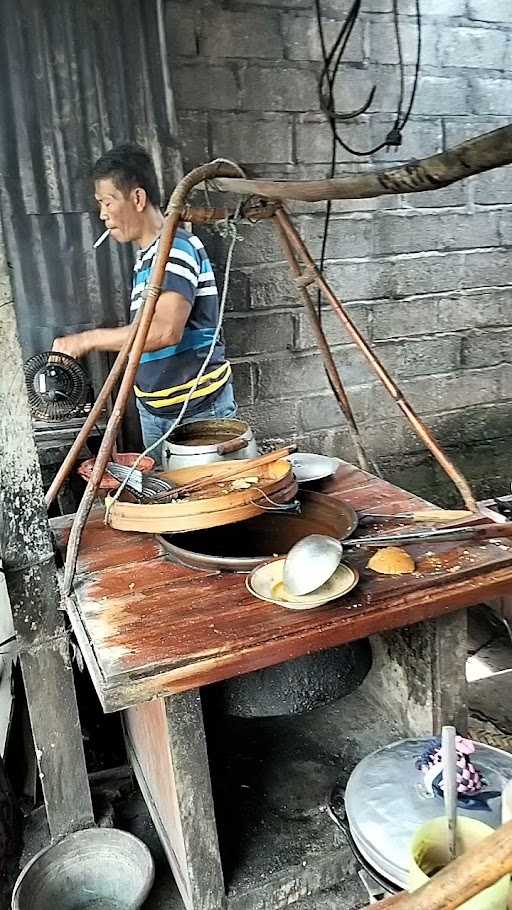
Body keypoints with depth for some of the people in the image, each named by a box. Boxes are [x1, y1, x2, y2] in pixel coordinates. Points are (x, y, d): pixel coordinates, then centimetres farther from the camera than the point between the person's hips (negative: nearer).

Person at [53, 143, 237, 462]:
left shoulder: (176, 247, -15)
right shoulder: (148, 255, 14)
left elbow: (165, 330, -29)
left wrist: (88, 340, -21)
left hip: (197, 408, -9)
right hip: (153, 408, 9)